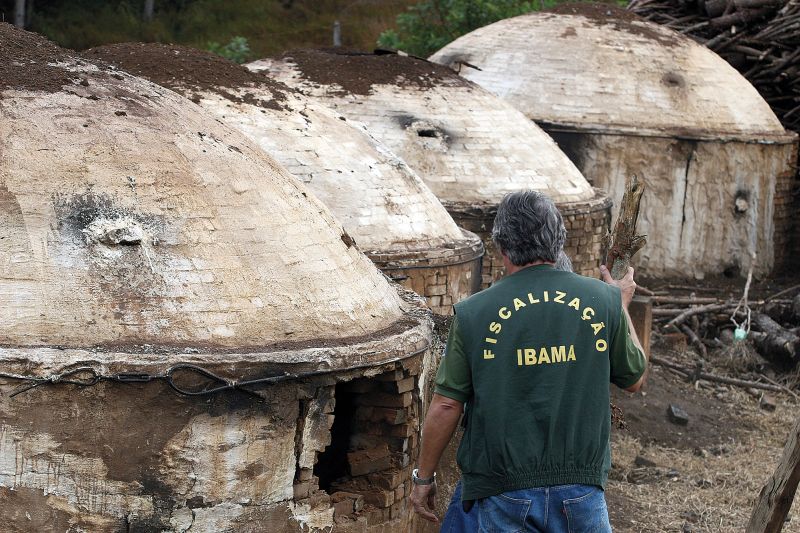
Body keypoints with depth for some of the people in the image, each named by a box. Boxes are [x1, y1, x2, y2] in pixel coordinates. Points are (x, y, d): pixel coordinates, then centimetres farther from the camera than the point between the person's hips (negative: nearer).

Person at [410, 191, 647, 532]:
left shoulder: (473, 314, -7)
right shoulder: (604, 301, -3)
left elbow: (445, 406, -5)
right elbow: (634, 379, 12)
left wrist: (423, 476, 9)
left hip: (502, 492, -2)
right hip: (581, 489, 2)